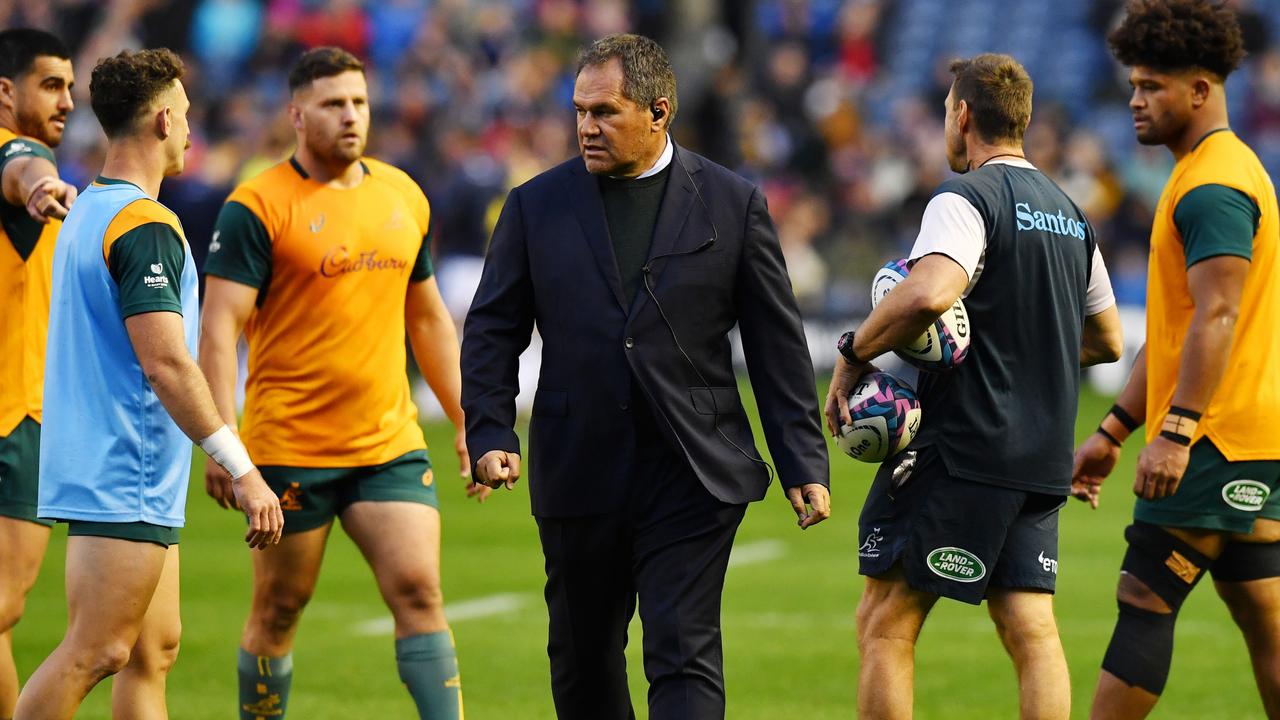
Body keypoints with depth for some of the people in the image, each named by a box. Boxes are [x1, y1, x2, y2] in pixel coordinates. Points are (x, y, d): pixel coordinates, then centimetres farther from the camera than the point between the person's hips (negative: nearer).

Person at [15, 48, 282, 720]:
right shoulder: (145, 226, -15)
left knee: (153, 652, 9)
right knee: (95, 652, -12)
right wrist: (241, 471, -20)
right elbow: (165, 363, -22)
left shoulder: (85, 212, 15)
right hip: (125, 482, -10)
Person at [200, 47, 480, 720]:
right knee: (277, 613, 5)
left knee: (419, 593, -7)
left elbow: (429, 320, 20)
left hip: (391, 444, 4)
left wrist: (466, 423, 18)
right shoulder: (257, 207, -8)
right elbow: (220, 328, -13)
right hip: (289, 450, -4)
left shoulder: (404, 196, 10)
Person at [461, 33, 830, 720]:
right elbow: (493, 330, 8)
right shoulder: (538, 206, 5)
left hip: (693, 476, -2)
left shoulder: (733, 204, 2)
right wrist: (489, 434, -7)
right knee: (583, 662, 12)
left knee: (685, 659, -11)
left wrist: (803, 464, 2)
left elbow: (778, 343, 5)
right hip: (579, 477, 3)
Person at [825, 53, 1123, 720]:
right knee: (1032, 631, 2)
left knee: (885, 625, 0)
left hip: (961, 451, -7)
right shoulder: (1069, 214, 16)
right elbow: (1105, 340, 25)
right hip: (1040, 458, 7)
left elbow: (928, 294, -28)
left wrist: (854, 353, -15)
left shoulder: (964, 199, -9)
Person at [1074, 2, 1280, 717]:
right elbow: (1179, 325, 24)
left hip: (1213, 442, -10)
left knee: (1145, 598, -8)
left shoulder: (1212, 188, -13)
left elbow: (1217, 316, -23)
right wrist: (1112, 431, 24)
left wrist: (1176, 432, -28)